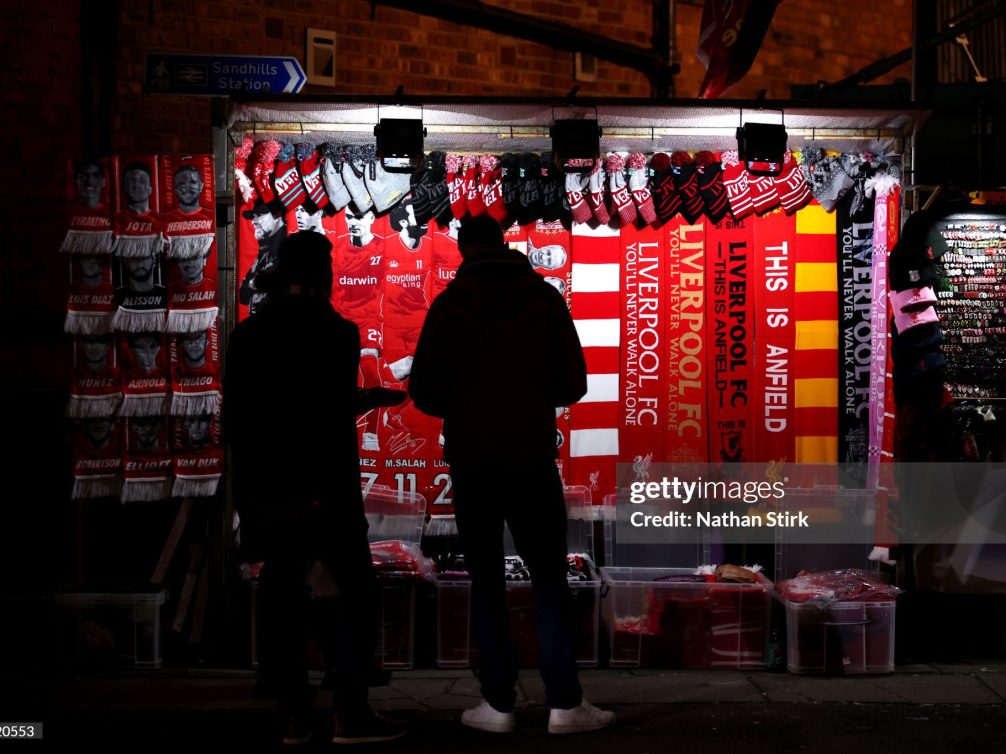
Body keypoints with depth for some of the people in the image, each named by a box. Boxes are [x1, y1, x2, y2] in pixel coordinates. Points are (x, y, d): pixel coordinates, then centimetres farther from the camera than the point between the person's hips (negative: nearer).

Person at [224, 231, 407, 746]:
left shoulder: (246, 336, 8)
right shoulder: (333, 332, -7)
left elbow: (233, 418, 10)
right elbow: (336, 419, -11)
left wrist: (249, 482, 17)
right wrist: (337, 488, -7)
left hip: (263, 491, 6)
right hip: (320, 489, -5)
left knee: (281, 598, 8)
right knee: (357, 590, 2)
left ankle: (294, 717, 11)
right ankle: (350, 712, -2)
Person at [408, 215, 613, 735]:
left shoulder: (449, 303, -2)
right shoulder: (543, 297, 0)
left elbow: (425, 392, -3)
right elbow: (573, 384, 0)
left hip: (471, 462, 0)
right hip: (532, 458, 0)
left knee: (486, 581, 9)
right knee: (549, 578, 6)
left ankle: (498, 704, 6)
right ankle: (564, 703, 1)